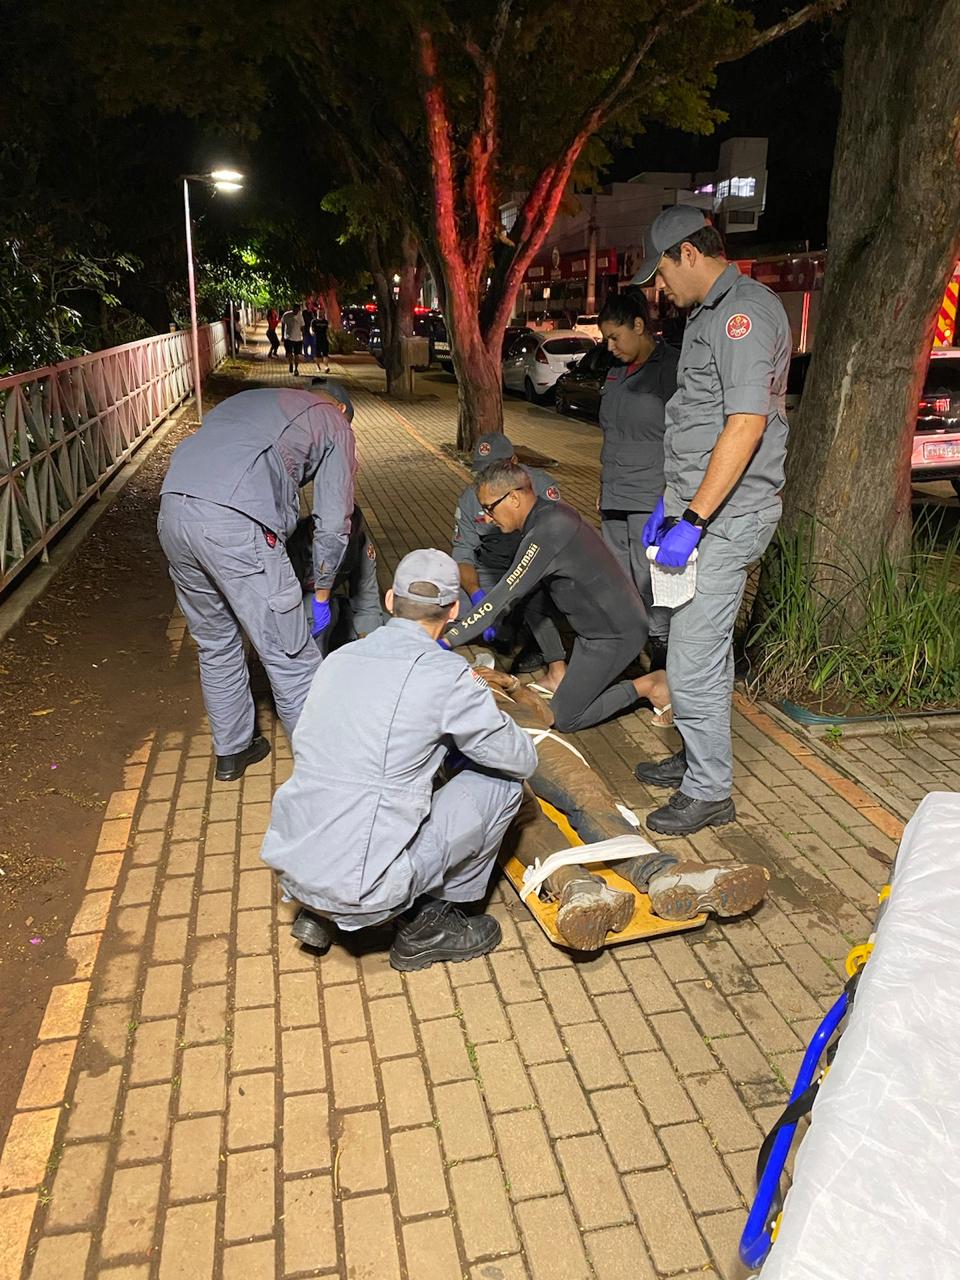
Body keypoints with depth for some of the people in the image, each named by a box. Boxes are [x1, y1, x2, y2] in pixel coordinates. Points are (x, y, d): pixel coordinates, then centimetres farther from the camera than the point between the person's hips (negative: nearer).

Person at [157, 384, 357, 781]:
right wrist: (321, 596, 25)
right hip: (236, 524, -7)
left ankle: (231, 752, 36)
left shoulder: (249, 401, 36)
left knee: (215, 644, 23)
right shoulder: (334, 424, 19)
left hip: (172, 509, 7)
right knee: (291, 658, 3)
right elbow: (333, 524, 13)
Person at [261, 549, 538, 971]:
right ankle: (430, 924, 18)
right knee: (500, 782, 7)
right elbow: (522, 761, -1)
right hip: (363, 887, -6)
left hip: (289, 868, 7)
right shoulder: (447, 673, -11)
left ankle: (317, 911, 21)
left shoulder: (338, 658, 7)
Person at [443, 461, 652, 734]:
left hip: (615, 636, -9)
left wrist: (447, 640, -23)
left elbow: (504, 597, -26)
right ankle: (558, 675, 17)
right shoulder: (554, 511, 3)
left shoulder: (546, 535, -26)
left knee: (564, 719, 0)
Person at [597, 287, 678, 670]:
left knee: (653, 594, -6)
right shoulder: (616, 372, 16)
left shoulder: (671, 367, -8)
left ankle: (662, 672, 3)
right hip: (614, 504, 8)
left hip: (652, 505, -8)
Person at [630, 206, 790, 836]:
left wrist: (693, 519, -24)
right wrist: (671, 501, 21)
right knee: (704, 645, 18)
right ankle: (700, 757, 33)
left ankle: (709, 792, 6)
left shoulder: (746, 311, -14)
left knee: (694, 658, -7)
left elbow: (746, 425, -23)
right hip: (698, 505, 10)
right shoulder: (710, 314, 18)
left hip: (727, 515, -10)